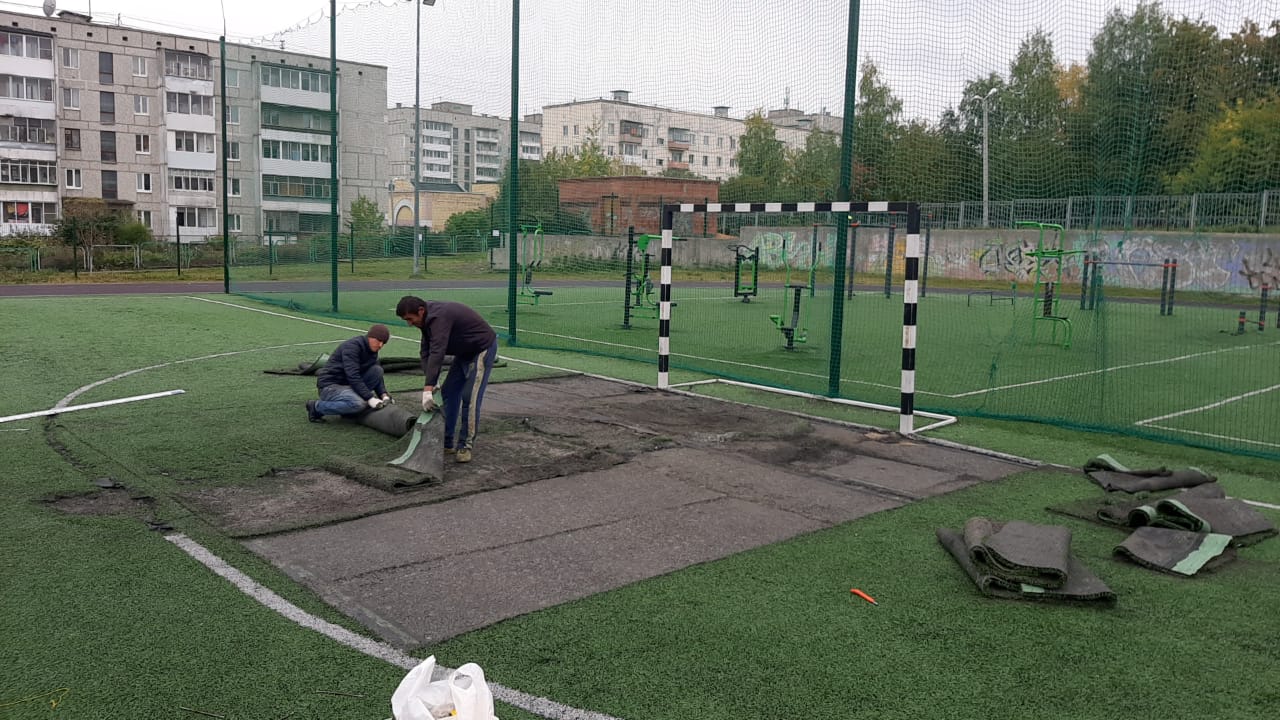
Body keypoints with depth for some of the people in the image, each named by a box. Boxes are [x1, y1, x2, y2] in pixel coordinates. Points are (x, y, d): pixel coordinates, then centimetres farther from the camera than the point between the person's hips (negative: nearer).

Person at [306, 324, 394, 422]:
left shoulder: (371, 351, 7)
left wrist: (384, 395, -12)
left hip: (348, 384, 8)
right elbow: (353, 376, -29)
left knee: (377, 370, -9)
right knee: (359, 404, -34)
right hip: (330, 385, -8)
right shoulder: (352, 346, -20)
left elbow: (377, 375, 7)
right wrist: (370, 398, -34)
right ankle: (317, 407, -12)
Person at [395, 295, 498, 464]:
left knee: (470, 398, -14)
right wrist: (430, 384, -16)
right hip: (465, 352, 10)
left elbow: (437, 353, -40)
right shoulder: (428, 317, -1)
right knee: (448, 393, 8)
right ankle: (446, 442, 12)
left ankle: (466, 446, -5)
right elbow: (426, 351, -3)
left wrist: (428, 389, -44)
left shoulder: (439, 317, -31)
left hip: (482, 349, -10)